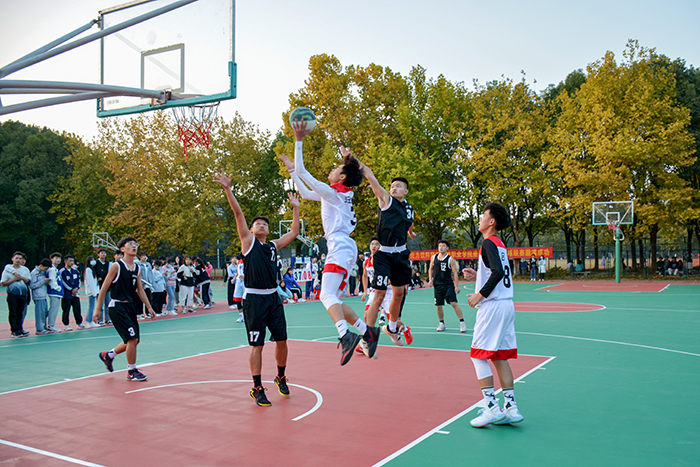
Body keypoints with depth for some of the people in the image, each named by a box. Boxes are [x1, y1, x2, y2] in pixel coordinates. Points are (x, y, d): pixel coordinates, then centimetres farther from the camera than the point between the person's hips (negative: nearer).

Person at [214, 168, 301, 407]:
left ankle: (281, 377, 31)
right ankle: (257, 389, 9)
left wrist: (295, 208, 21)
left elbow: (294, 232, 20)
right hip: (254, 299, -5)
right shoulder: (248, 241, 3)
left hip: (273, 298, 5)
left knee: (281, 340, 9)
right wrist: (227, 189, -13)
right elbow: (238, 213, -6)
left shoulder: (273, 245, 15)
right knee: (257, 345, -2)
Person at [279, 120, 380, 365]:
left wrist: (299, 140, -3)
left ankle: (346, 335, -37)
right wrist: (291, 169, 35)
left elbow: (302, 171, -5)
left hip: (340, 247, -10)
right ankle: (367, 331, 6)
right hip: (343, 248, 10)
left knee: (327, 295, -22)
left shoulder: (333, 192, -4)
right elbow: (305, 194, 33)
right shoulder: (342, 194, 21)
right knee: (332, 299, 9)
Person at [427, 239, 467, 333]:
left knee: (454, 303, -11)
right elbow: (431, 269, 19)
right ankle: (442, 323, 22)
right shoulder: (434, 258, 6)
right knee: (438, 305, 5)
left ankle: (462, 322, -1)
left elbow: (455, 273, -5)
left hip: (448, 285, -4)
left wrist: (457, 286, -9)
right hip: (437, 285, 4)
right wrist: (430, 279, 5)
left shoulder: (450, 259, -6)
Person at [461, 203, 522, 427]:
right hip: (507, 304, 9)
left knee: (479, 354, -3)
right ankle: (511, 408, 12)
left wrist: (480, 294, -18)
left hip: (493, 305, -9)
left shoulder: (489, 243, -10)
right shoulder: (500, 245, 17)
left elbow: (498, 272, -24)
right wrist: (477, 276, 18)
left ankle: (491, 407, -4)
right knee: (499, 357, 11)